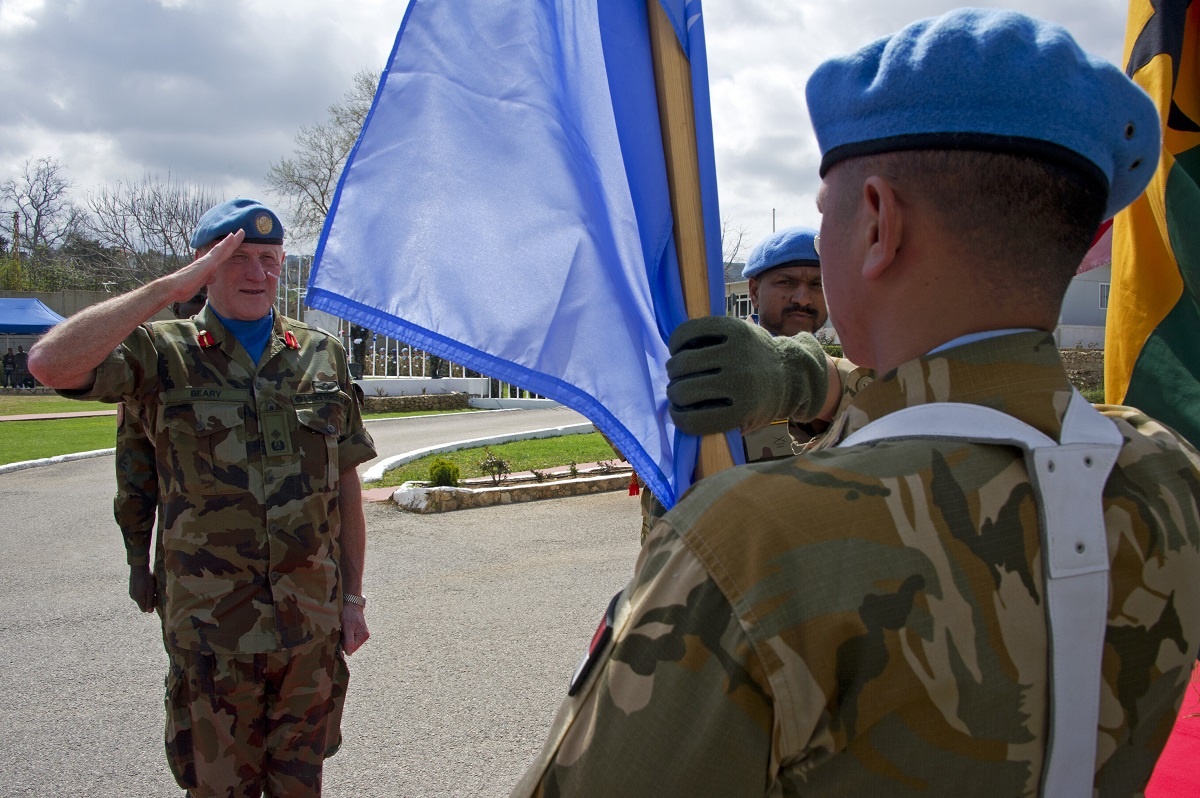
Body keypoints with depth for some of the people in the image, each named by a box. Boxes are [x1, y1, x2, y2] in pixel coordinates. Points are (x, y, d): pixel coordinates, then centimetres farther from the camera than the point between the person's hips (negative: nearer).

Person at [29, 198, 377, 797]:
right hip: (212, 629, -3)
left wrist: (353, 597, 6)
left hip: (313, 623, 3)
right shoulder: (162, 354, -2)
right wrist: (171, 287, -18)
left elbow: (345, 484, 9)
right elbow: (51, 364, -23)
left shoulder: (320, 355, 7)